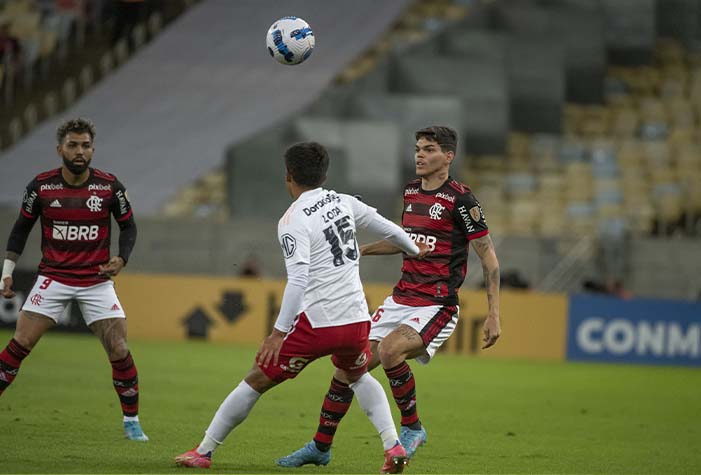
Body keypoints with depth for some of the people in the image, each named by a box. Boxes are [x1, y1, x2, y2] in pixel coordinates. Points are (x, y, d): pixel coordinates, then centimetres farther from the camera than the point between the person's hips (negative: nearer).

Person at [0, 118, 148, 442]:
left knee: (119, 351, -6)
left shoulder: (109, 186, -6)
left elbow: (128, 225, 7)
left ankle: (131, 421, 10)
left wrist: (121, 259, -11)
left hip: (97, 280, 0)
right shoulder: (41, 186, -6)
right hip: (53, 278, 0)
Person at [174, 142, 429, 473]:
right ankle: (393, 447, 18)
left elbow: (298, 279, -19)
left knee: (257, 380, 6)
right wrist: (415, 250, 41)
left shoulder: (293, 221, -9)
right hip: (356, 320, 6)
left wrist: (278, 332, -19)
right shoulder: (343, 203, 8)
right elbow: (387, 228, 21)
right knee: (356, 375, 34)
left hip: (316, 323, -6)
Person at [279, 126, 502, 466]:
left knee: (389, 350, -32)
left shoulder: (460, 199, -11)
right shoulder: (411, 192, 11)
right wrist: (363, 249, 19)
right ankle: (321, 446, 17)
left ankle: (412, 428, -10)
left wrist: (494, 316, -14)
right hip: (400, 301, 7)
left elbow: (489, 258, -9)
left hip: (437, 307, -7)